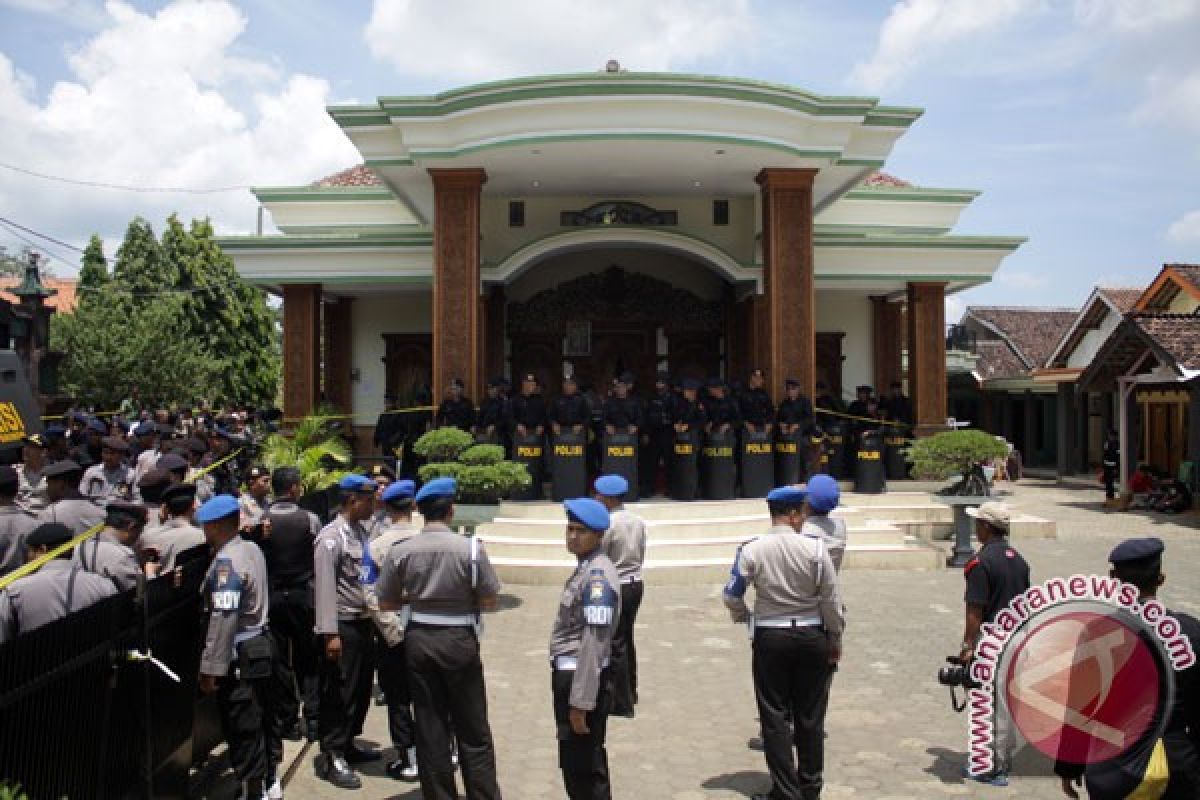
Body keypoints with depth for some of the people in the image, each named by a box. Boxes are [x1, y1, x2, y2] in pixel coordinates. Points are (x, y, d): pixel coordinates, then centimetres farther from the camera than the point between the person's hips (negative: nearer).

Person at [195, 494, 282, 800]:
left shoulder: (226, 562, -20)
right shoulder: (253, 549, 6)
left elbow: (224, 619, -24)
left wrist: (211, 667, -22)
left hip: (239, 654, -9)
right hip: (260, 644, 9)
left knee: (242, 729, 2)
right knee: (263, 717, 19)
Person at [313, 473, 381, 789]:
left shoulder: (362, 533, 10)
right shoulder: (331, 536, -14)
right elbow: (325, 587, -19)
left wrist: (374, 619, 11)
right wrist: (330, 633, -23)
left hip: (363, 623, 8)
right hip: (343, 625, -8)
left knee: (361, 689, 17)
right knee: (339, 692, 0)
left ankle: (347, 744, 32)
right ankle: (331, 757, 12)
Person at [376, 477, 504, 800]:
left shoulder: (400, 551, -6)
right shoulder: (471, 548, -14)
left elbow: (386, 603, 1)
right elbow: (489, 602, -9)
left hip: (418, 640, 3)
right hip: (459, 641, -2)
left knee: (429, 728, 14)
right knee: (473, 730, 11)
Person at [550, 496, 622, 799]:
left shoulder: (597, 575, -21)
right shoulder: (585, 568, 11)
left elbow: (594, 643, -25)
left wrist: (581, 701, -25)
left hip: (582, 678, -10)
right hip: (571, 674, 10)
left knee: (584, 766, 4)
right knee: (576, 762, 23)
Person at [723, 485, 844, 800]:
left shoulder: (752, 549, -9)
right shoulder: (815, 547, -11)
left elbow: (732, 596, -6)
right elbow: (831, 599, -6)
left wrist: (744, 618, 14)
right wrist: (835, 639, 6)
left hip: (770, 638, -1)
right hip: (811, 637, 1)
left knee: (776, 718, 9)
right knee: (810, 717, 15)